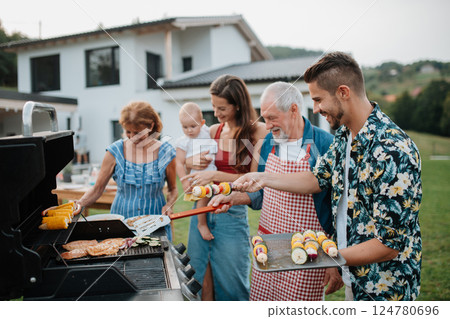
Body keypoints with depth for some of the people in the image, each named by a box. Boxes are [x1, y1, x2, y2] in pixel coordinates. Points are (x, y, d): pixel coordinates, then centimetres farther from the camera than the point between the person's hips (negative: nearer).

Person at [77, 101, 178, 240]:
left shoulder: (165, 153, -5)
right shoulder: (115, 152, -5)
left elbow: (172, 190, 8)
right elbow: (97, 189, 1)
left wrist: (168, 206, -11)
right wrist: (77, 206, -13)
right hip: (121, 221, 0)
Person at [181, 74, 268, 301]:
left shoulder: (258, 132, -6)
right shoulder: (214, 130, 8)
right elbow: (185, 160, 19)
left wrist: (215, 175, -17)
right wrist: (194, 161, -4)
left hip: (232, 212, -5)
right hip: (202, 208, 5)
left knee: (231, 283, 8)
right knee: (202, 280, 13)